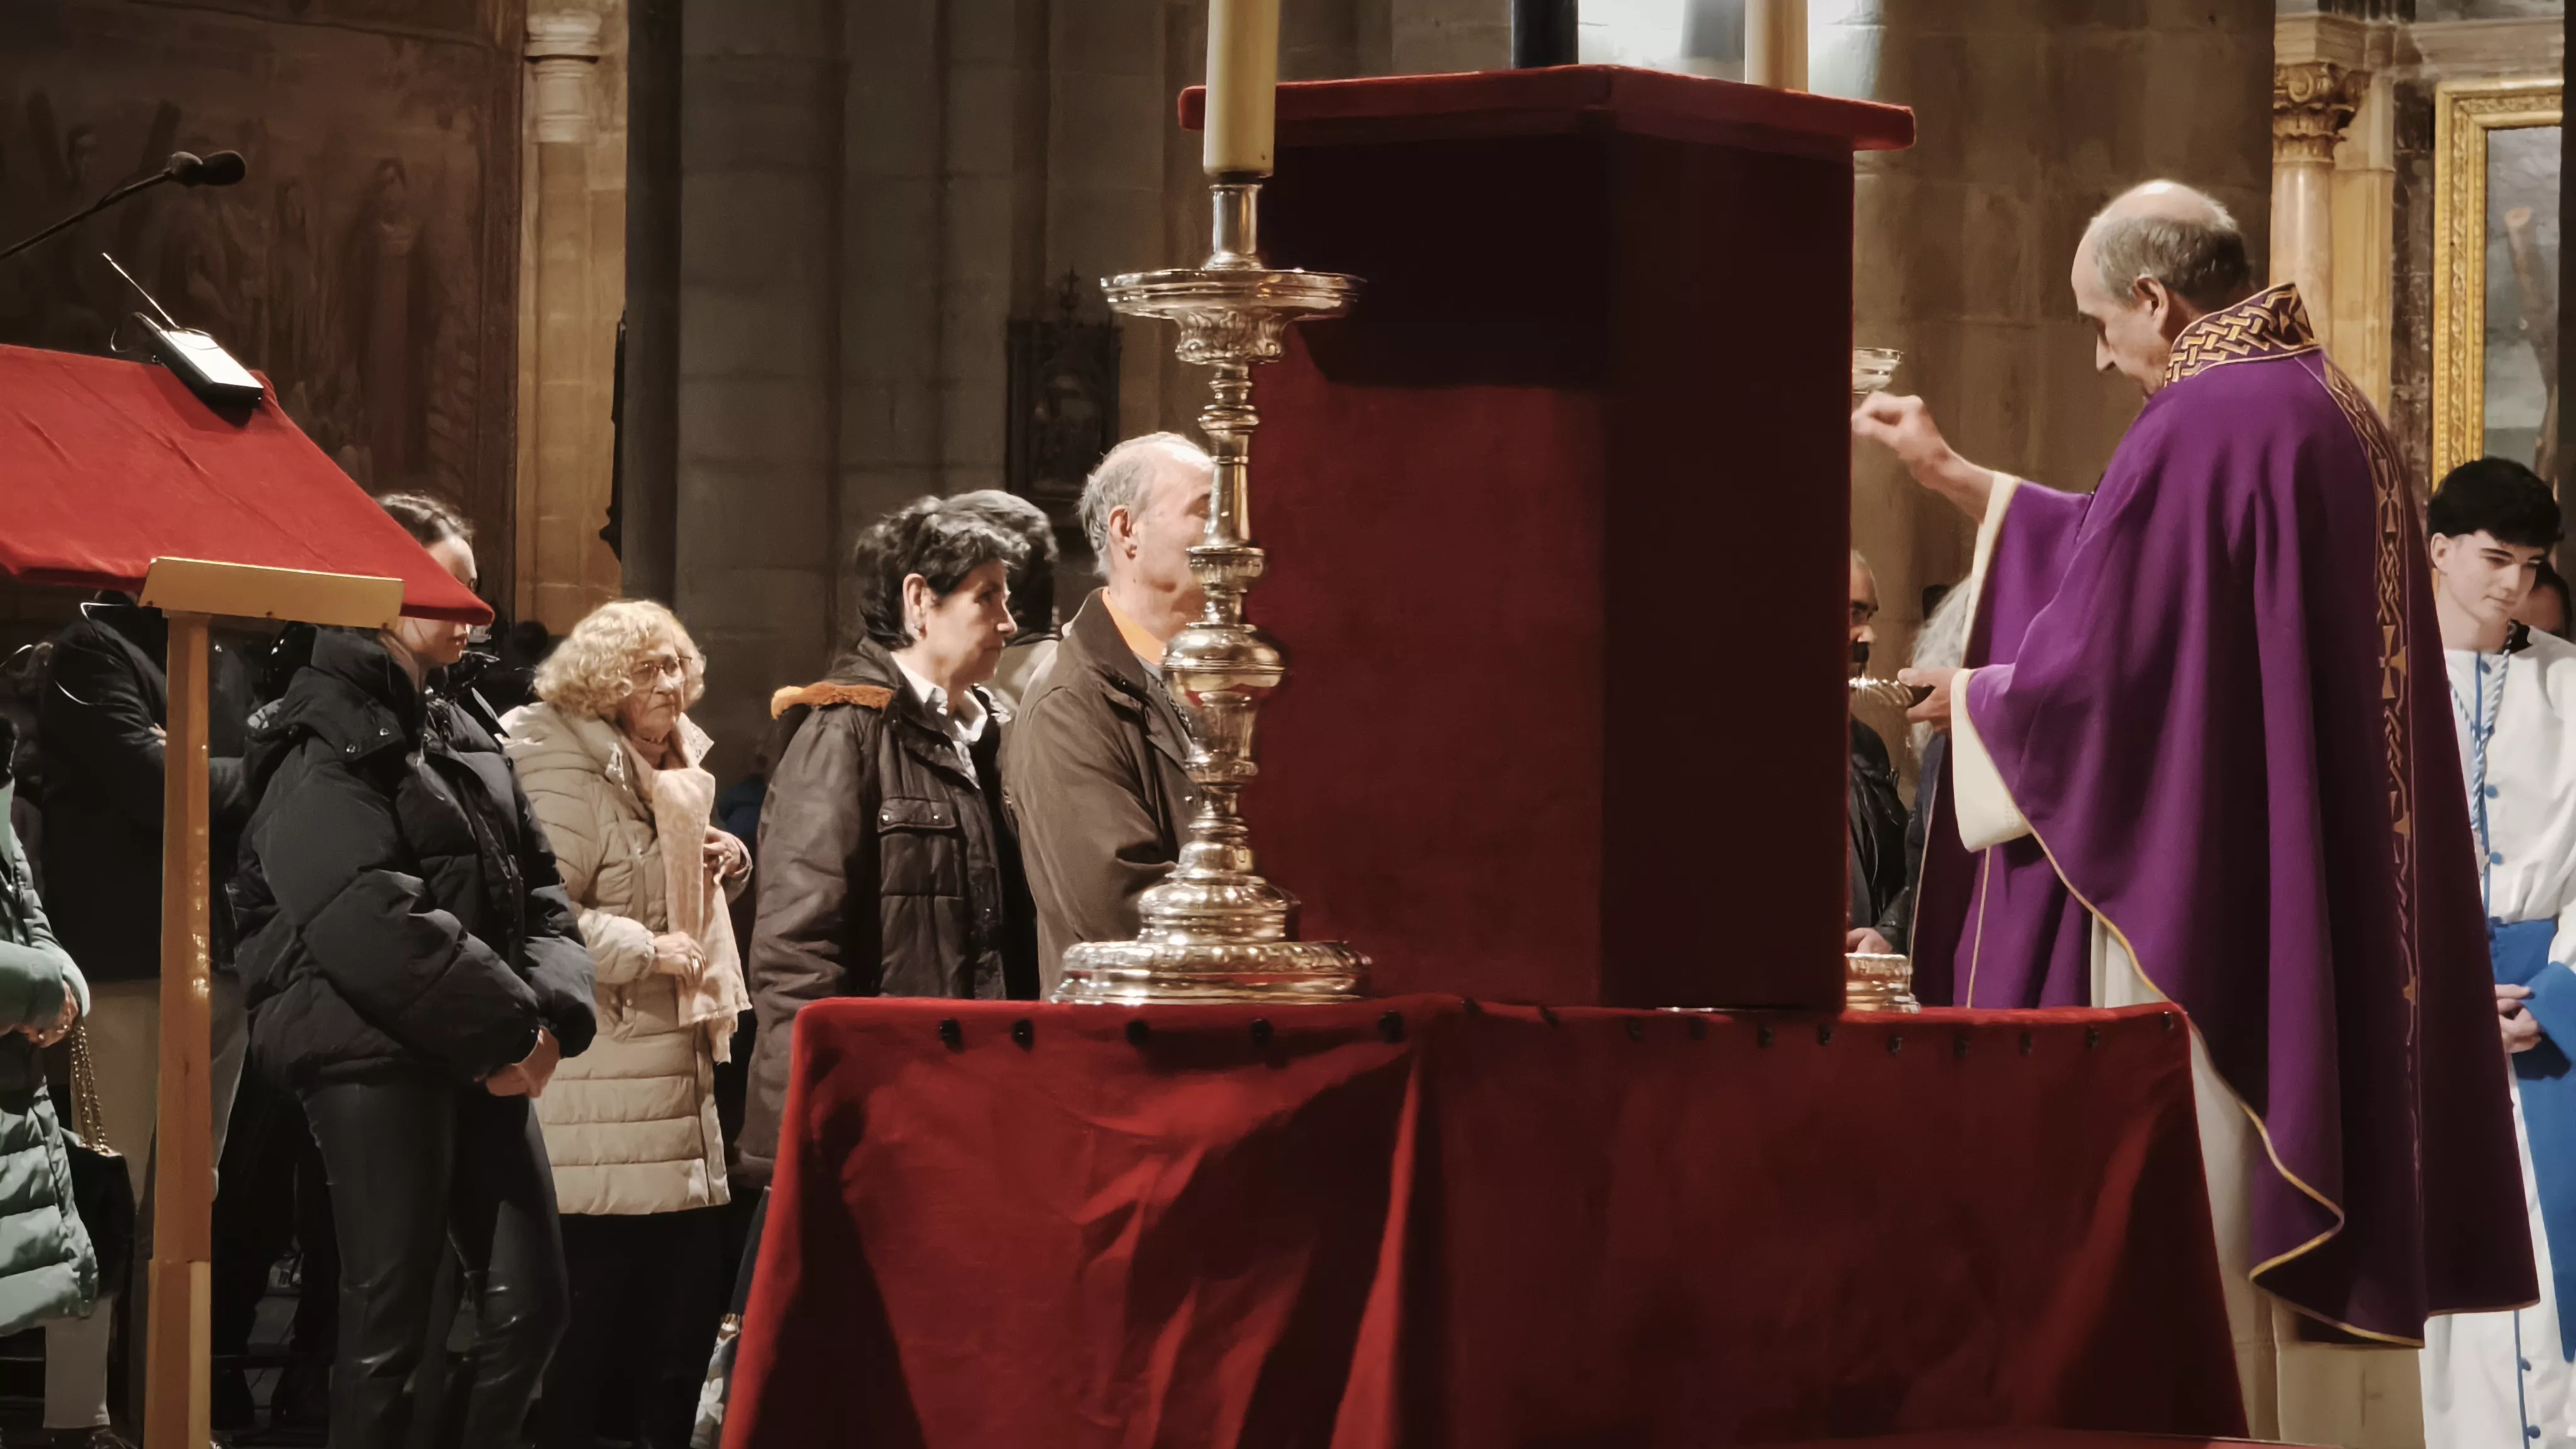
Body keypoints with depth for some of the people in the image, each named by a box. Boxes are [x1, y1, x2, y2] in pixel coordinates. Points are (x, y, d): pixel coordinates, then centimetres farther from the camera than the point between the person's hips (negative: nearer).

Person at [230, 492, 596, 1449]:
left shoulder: (466, 743, 18)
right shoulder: (328, 742, -9)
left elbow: (537, 892, 15)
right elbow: (373, 920, -20)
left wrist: (551, 1009, -6)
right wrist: (512, 1022, -16)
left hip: (486, 1062, 8)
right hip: (375, 1059, -8)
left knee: (529, 1302, 5)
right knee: (389, 1321, -5)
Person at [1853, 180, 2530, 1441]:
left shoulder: (2197, 428, -17)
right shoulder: (2333, 411, 12)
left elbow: (2091, 668, -17)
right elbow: (2123, 559, 24)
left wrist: (1971, 696, 3)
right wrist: (1947, 473, 28)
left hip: (2205, 909, -9)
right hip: (2329, 903, 9)